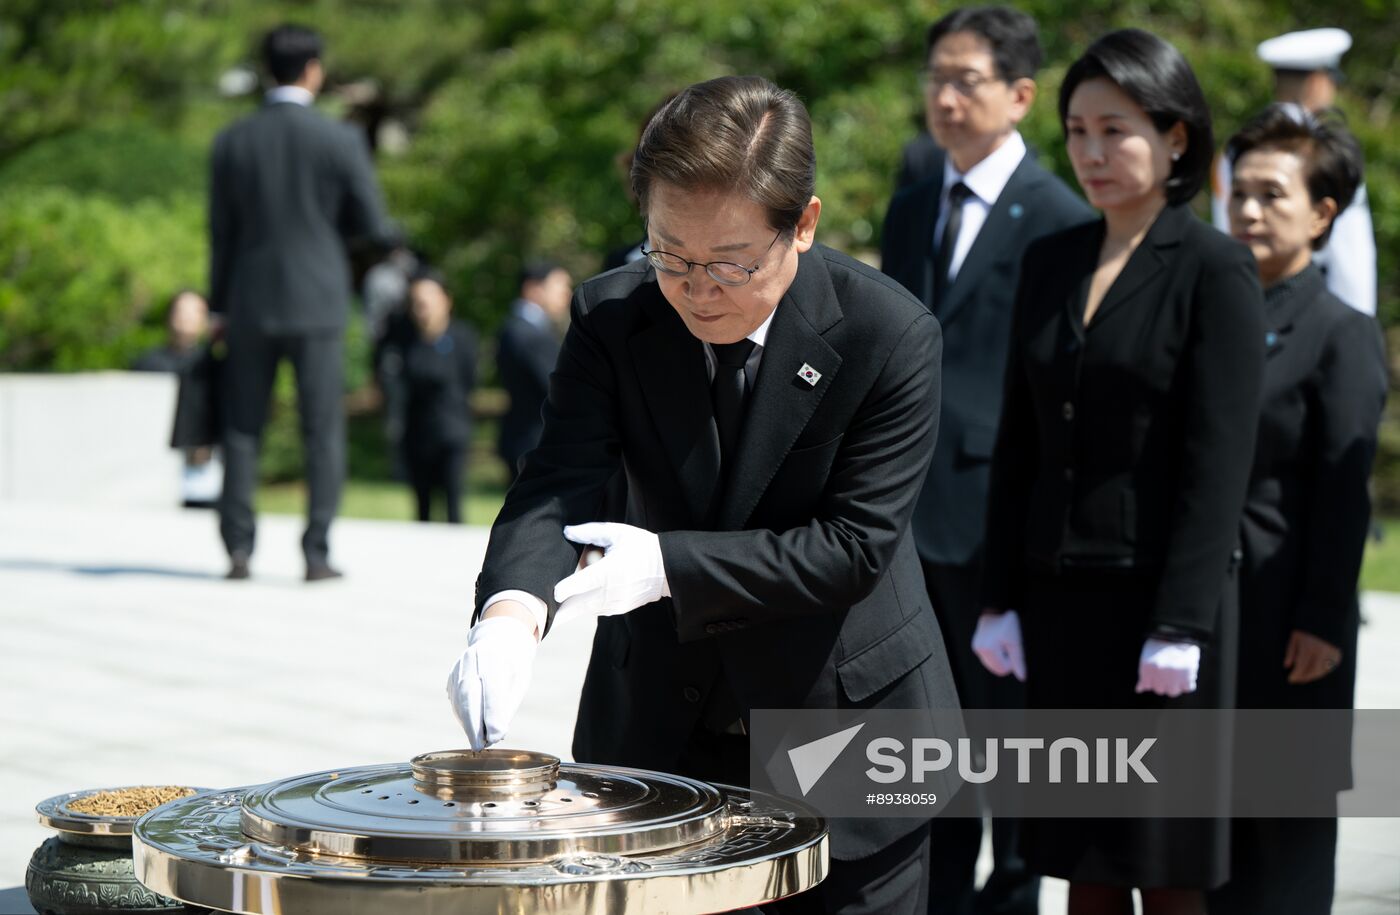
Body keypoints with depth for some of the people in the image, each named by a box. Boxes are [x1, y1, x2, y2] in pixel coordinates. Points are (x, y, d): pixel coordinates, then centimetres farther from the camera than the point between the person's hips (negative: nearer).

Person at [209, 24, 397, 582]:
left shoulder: (232, 142, -1)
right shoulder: (341, 141, -8)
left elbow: (221, 233, 3)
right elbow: (372, 226, -4)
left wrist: (220, 307, 11)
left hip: (252, 303, 2)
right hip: (317, 304, -2)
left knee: (243, 430, 10)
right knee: (322, 432, 4)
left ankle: (238, 548, 5)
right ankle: (317, 552, 1)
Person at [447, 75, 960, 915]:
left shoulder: (891, 334, -18)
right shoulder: (612, 319, -10)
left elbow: (854, 545, -20)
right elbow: (560, 483, -20)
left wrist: (669, 563, -27)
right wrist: (512, 609, -41)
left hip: (846, 721, -2)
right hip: (658, 714, 3)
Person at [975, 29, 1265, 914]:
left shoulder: (1215, 269, -7)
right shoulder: (1050, 262, 11)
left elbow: (1218, 462, -11)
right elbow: (1019, 444, 12)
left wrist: (1180, 625, -16)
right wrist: (1000, 600, 7)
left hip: (1162, 601, -5)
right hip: (1058, 600, 5)